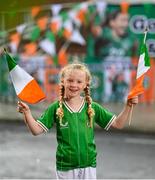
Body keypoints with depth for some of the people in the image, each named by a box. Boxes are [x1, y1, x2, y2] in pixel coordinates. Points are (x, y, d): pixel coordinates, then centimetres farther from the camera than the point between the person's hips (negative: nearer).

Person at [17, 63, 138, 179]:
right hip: (65, 167, -1)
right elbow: (36, 130, -7)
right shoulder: (56, 109, -5)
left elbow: (118, 124, 3)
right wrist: (27, 113, -21)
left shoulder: (93, 108, -1)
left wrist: (128, 106, -9)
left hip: (88, 166, 1)